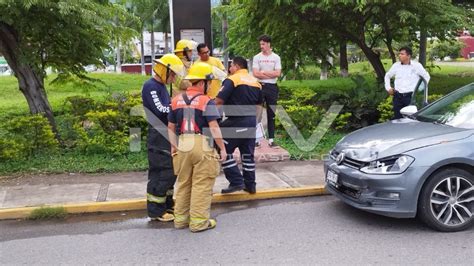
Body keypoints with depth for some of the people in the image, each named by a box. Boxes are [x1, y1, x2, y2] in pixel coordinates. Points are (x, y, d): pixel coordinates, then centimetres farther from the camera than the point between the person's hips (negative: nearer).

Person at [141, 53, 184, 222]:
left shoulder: (161, 87, 18)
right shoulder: (150, 86, -13)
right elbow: (160, 110, -22)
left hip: (167, 135, 10)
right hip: (158, 137, -10)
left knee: (170, 172, 17)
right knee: (161, 173, -6)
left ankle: (167, 205, 29)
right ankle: (156, 211, 3)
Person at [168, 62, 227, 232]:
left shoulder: (176, 100, 9)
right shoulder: (206, 101, -8)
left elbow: (171, 127, 13)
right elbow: (214, 127, -13)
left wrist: (174, 145, 21)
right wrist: (222, 148, -6)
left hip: (183, 145, 6)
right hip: (202, 145, -6)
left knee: (183, 183, 17)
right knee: (202, 185, 3)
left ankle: (180, 219, 25)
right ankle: (199, 222, 8)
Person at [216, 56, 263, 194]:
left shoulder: (232, 80, -8)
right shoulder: (256, 82, 13)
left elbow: (219, 101, -16)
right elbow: (258, 104, 20)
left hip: (236, 121, -7)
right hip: (252, 121, 7)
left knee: (225, 151, 2)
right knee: (248, 154, 14)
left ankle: (236, 182, -3)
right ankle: (250, 184, 19)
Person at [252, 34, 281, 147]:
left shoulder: (276, 57, 5)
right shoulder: (257, 57, 3)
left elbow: (278, 73, -5)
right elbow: (255, 74, -8)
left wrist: (263, 72, -8)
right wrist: (271, 74, -9)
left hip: (272, 87, 1)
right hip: (260, 86, -1)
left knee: (271, 114, 6)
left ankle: (271, 139, 11)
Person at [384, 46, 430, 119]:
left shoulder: (416, 65, 0)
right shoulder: (396, 65, 8)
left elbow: (426, 76, 10)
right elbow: (387, 76, 23)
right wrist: (388, 88, 13)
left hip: (410, 96, -3)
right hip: (398, 96, 3)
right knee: (397, 118, 4)